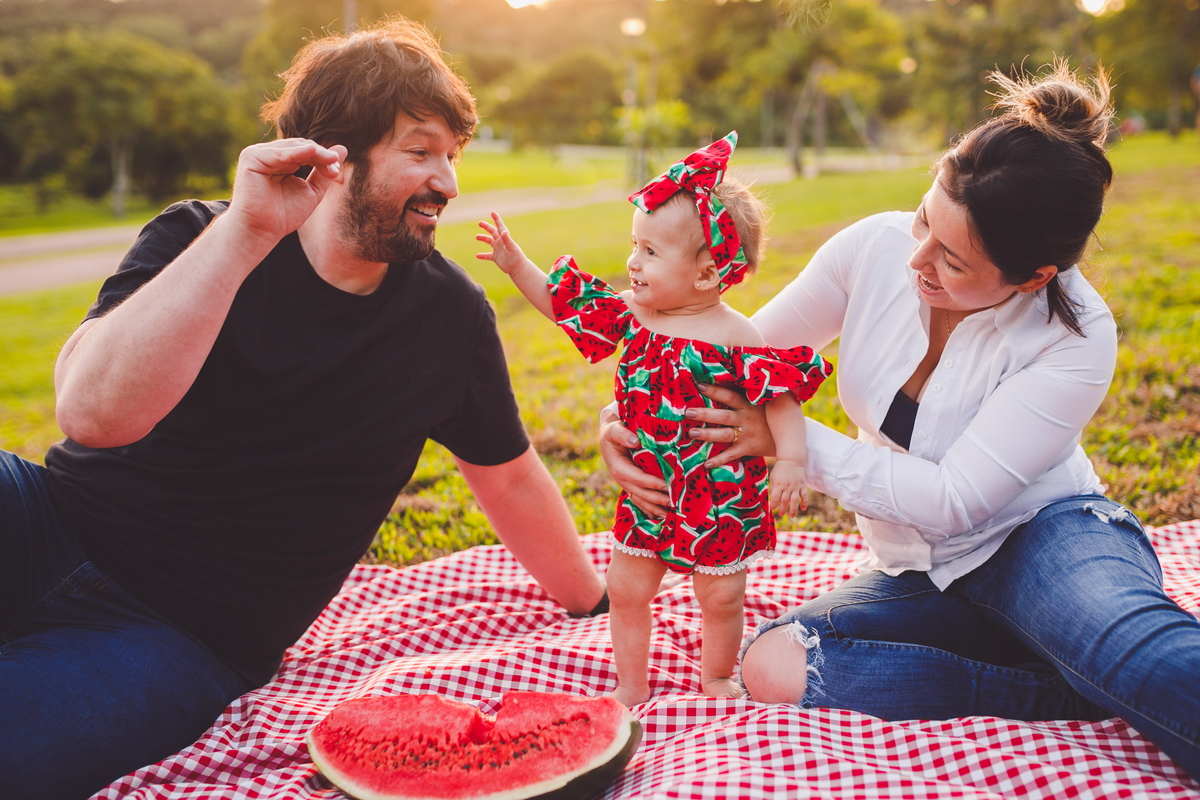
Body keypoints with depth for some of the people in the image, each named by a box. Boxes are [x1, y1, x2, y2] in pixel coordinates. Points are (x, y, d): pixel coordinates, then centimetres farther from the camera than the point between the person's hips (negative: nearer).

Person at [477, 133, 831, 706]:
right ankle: (631, 685, 32)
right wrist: (516, 265, 4)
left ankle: (716, 680, 37)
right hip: (647, 490, 5)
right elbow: (563, 302, 9)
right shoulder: (631, 314, -2)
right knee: (625, 591, 12)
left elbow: (782, 398, -19)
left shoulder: (737, 338, -18)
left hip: (719, 501, -4)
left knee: (720, 597, 11)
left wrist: (790, 460, -29)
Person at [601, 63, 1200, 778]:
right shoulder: (876, 249, -11)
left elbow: (952, 501, -23)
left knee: (1134, 652, -45)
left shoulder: (1077, 339, -20)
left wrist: (790, 439, -25)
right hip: (920, 575, 7)